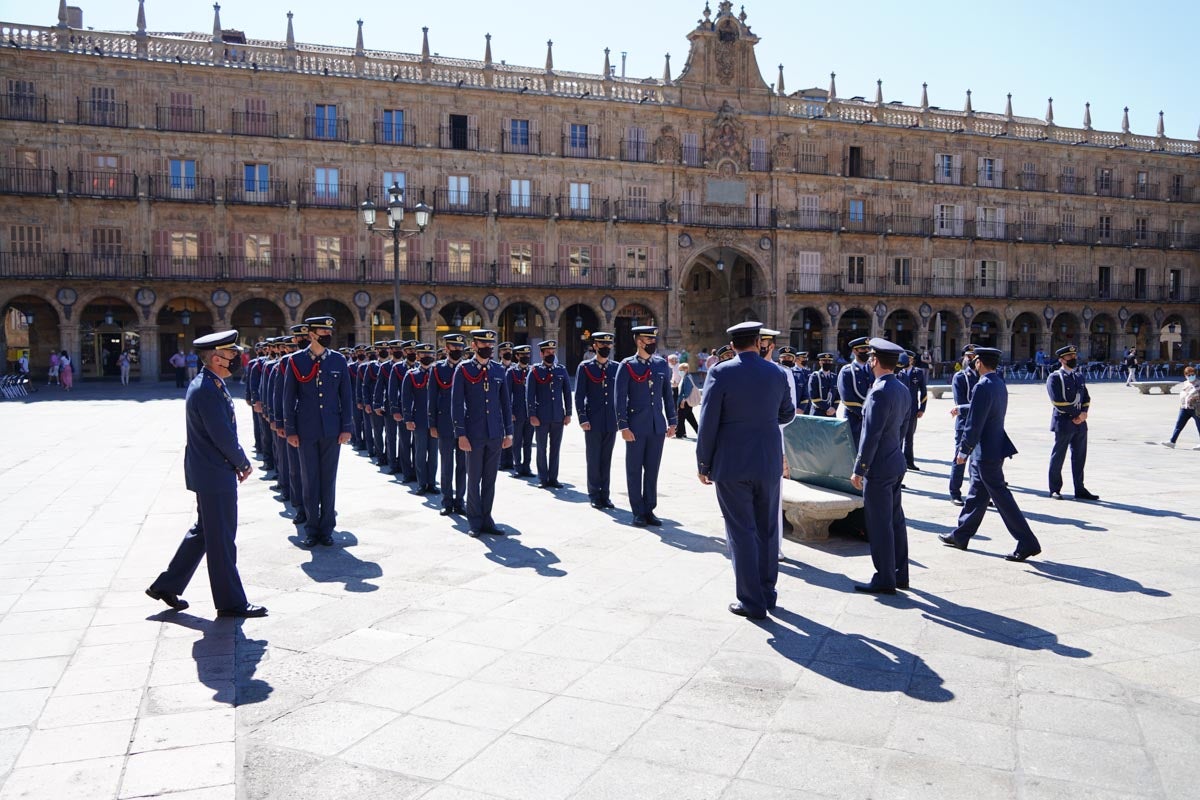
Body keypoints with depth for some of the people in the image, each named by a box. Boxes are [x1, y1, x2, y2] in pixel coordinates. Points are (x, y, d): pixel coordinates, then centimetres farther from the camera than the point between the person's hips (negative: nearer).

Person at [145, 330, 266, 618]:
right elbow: (223, 437, -22)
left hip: (210, 472, 10)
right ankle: (230, 602, 13)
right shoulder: (207, 390, -22)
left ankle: (167, 585, 30)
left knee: (204, 531, 21)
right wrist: (243, 463, -8)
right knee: (222, 540, 1)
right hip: (215, 475, -10)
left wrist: (238, 463, 9)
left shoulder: (210, 384, 10)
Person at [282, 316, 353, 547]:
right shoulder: (296, 361, -2)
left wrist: (346, 428, 1)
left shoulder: (338, 360, 3)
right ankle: (312, 529, 17)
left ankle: (327, 528, 17)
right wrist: (290, 430, -1)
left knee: (329, 479, 7)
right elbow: (289, 397, 1)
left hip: (332, 430, 1)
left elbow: (346, 396, 5)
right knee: (309, 480, 6)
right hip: (306, 430, -1)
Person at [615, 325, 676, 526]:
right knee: (634, 471, 4)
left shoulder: (662, 365, 9)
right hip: (636, 427, -4)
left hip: (657, 426, 4)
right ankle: (638, 512, 13)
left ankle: (649, 510, 18)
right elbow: (619, 398, -6)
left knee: (652, 470, 9)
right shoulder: (627, 366, -4)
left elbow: (667, 395, 13)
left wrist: (671, 422, 9)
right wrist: (623, 426, -12)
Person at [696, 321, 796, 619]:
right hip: (769, 463, 4)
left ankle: (752, 601, 6)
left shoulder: (720, 373, -10)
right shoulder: (777, 373, 1)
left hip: (731, 465, -4)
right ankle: (767, 593, 26)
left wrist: (703, 463, -2)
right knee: (767, 530, 15)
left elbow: (708, 422, -11)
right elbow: (787, 415, 14)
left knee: (741, 532, 3)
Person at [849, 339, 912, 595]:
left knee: (879, 525, -1)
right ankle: (900, 574, 24)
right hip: (896, 463, 9)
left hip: (879, 467, -9)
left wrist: (859, 470, -16)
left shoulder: (879, 392, -20)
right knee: (896, 520, 15)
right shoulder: (902, 390, 8)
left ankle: (884, 580, 6)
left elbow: (871, 435, -21)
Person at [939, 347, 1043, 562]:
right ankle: (960, 536, 27)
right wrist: (962, 409, 23)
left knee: (1001, 496, -5)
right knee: (976, 494, 16)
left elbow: (974, 423, -21)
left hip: (986, 452, -10)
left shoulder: (983, 387, -20)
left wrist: (963, 450, -14)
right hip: (994, 448, 10)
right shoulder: (1000, 385, 9)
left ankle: (1028, 543, -2)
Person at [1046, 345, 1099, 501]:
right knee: (1058, 457, 3)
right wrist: (1076, 413, -12)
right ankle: (1055, 489, 12)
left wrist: (1084, 413, -7)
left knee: (1079, 457, 9)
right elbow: (1058, 401, -15)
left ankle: (1080, 489, 16)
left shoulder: (1079, 376, 14)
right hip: (1063, 422, -6)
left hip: (1080, 422, 6)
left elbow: (1086, 398, 12)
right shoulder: (1054, 377, -8)